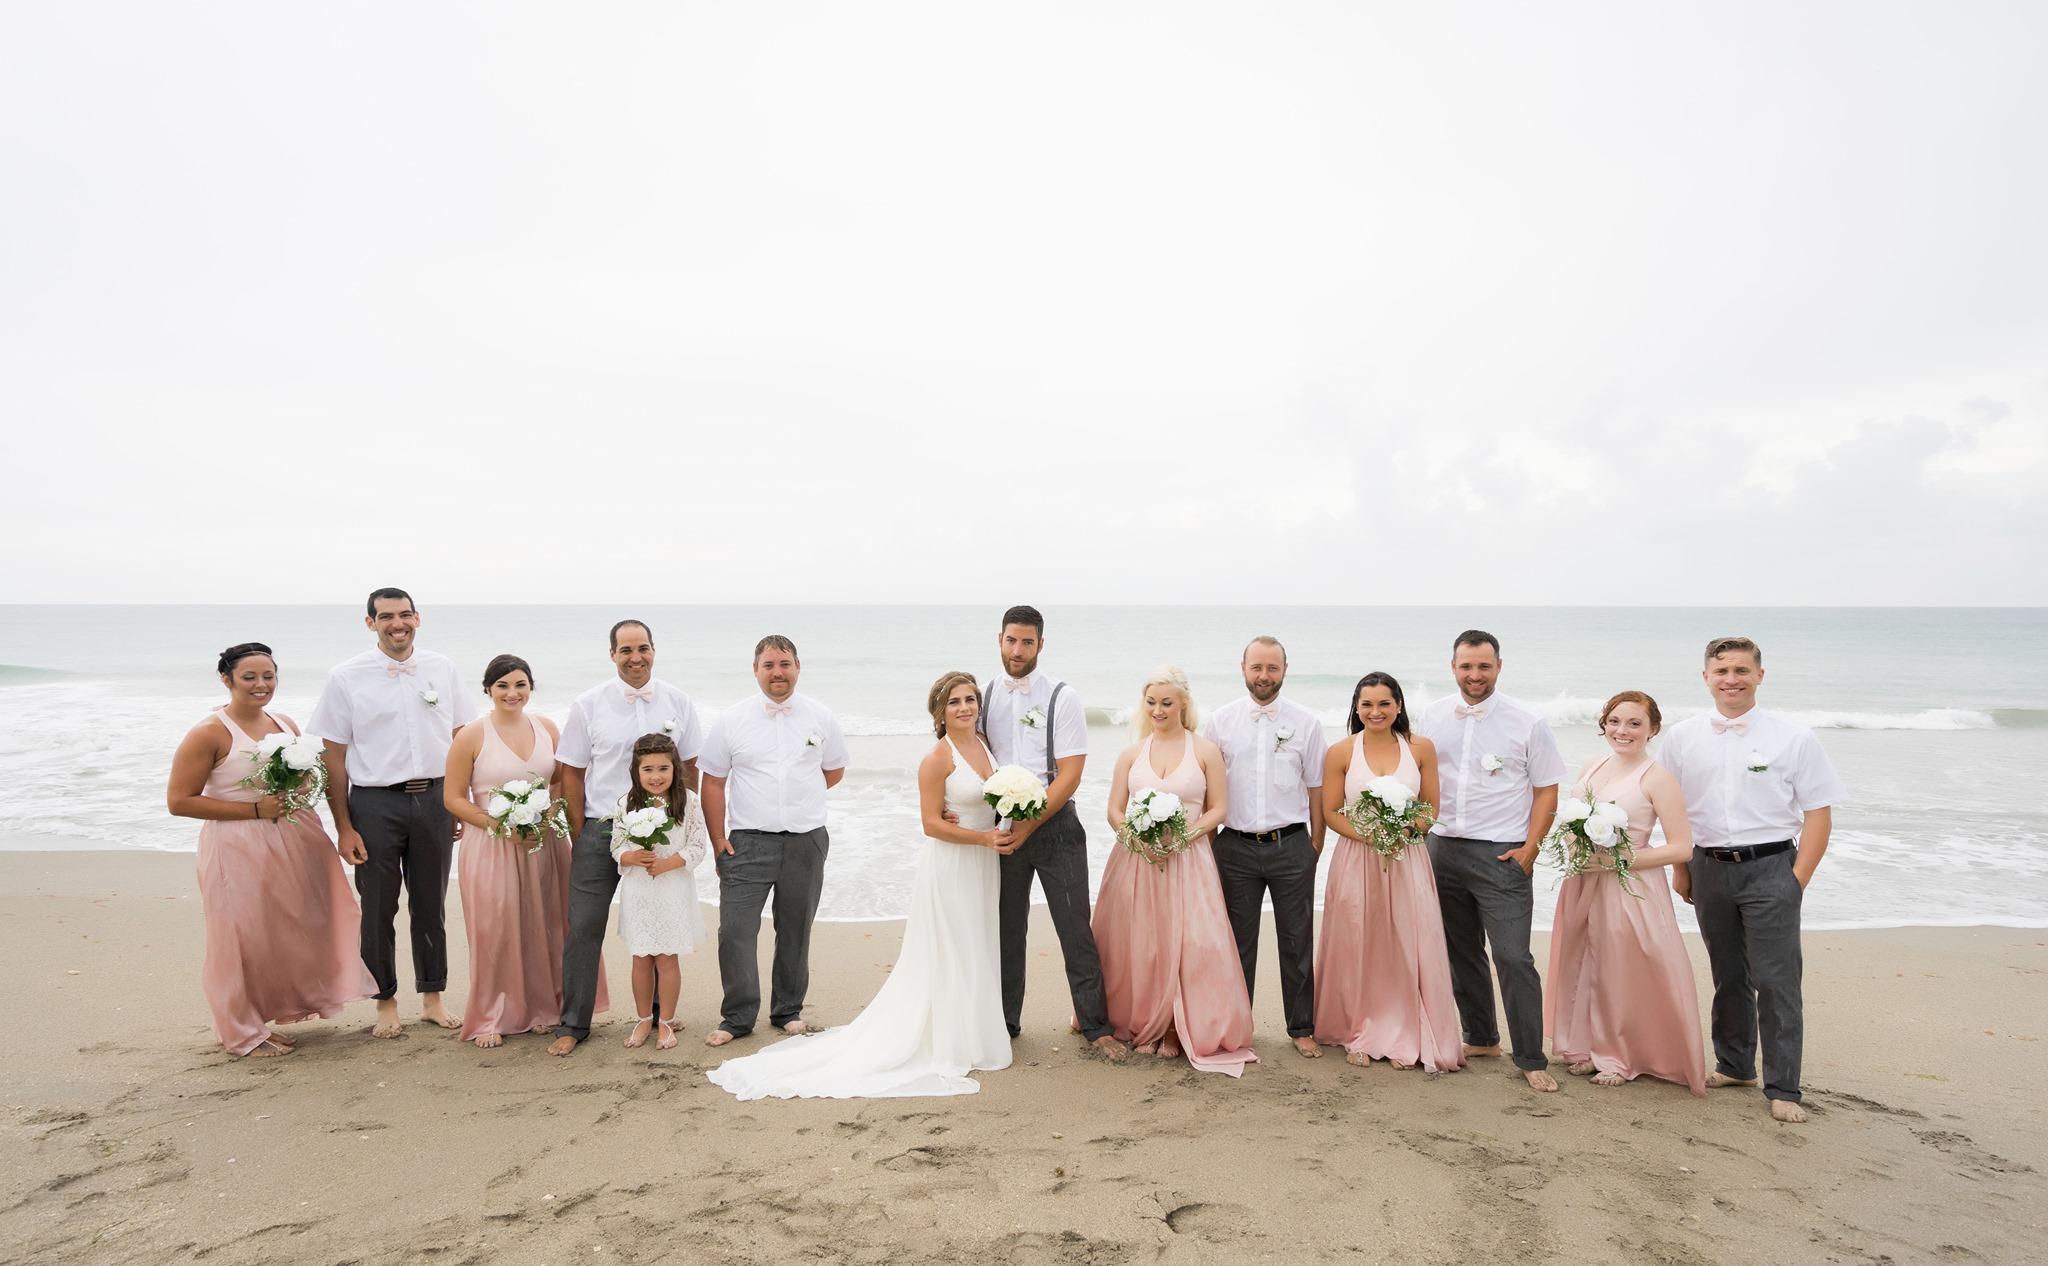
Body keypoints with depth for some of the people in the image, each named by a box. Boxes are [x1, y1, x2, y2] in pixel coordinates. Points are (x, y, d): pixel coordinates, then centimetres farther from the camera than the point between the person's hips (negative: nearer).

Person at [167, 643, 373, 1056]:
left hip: (295, 841, 7)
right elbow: (179, 800, -13)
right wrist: (255, 809, -17)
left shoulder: (286, 724, 9)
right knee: (245, 939, 2)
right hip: (239, 849, -6)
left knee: (292, 931, 11)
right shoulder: (210, 733, -10)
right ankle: (244, 1033, 20)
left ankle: (263, 1019, 29)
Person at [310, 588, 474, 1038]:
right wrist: (344, 827, -7)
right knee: (378, 909, 7)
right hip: (376, 803, -2)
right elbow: (334, 757, -3)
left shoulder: (441, 668, 5)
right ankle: (386, 1004, 21)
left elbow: (461, 738, 11)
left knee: (431, 905, 11)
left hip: (433, 799, 2)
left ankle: (432, 999, 24)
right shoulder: (347, 677, -3)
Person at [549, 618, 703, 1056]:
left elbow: (689, 768, 7)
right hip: (600, 829, -1)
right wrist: (581, 835, -2)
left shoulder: (678, 703, 1)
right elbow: (572, 772, 2)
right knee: (583, 928, -1)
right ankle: (573, 1024, 10)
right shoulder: (588, 705, -2)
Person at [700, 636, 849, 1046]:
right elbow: (713, 783, 2)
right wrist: (718, 841, -3)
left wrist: (799, 796, 8)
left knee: (795, 932, 11)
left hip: (806, 842, 1)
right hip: (747, 842, -1)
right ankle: (737, 1017, 8)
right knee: (735, 931, -6)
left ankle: (788, 1011, 26)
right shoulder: (731, 720, 0)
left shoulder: (821, 717, 3)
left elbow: (834, 771, 17)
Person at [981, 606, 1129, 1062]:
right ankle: (1004, 1023, 24)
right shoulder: (985, 696, 4)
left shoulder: (1062, 698, -8)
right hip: (1004, 825, 3)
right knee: (1006, 930, 11)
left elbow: (1069, 776, -11)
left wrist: (1028, 827, -15)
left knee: (1075, 929, 0)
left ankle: (1095, 1025, 12)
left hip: (1054, 824, -3)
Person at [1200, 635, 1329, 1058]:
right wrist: (1208, 843, 4)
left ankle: (1302, 1029, 20)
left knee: (1297, 941, 8)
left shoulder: (1306, 722, 2)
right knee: (1238, 941, 9)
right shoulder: (1219, 721, 2)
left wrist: (1316, 846, 4)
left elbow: (1316, 787, 6)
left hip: (1291, 845, 0)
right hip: (1235, 846, 0)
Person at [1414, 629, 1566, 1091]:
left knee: (1513, 958, -9)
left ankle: (1531, 1059, 3)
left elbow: (1546, 792, -1)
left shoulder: (1527, 723, -4)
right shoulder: (1430, 718, 5)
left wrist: (1529, 850, -8)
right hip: (1442, 850, 4)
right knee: (1461, 953, 14)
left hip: (1502, 856, -4)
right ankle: (1481, 1038, 30)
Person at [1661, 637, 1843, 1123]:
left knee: (1776, 981, -4)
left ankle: (1783, 1089, 6)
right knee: (1727, 975, 15)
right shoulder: (1683, 737, 4)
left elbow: (1818, 813, -4)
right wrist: (1681, 870, 7)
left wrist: (1798, 880, -10)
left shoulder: (1792, 737, -4)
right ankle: (1734, 1065, 31)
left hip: (1771, 868, -3)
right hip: (1709, 867, 3)